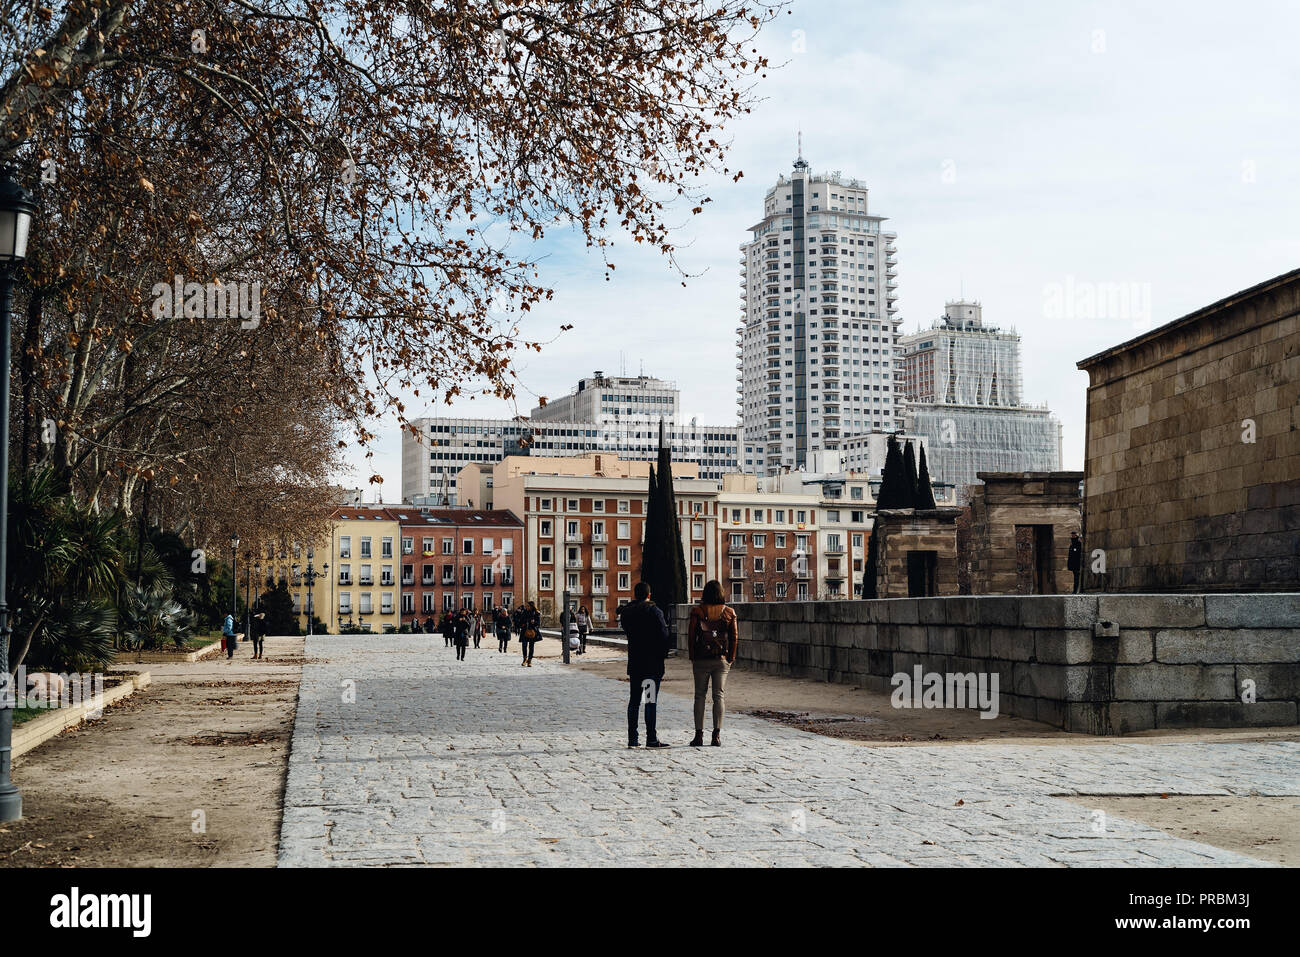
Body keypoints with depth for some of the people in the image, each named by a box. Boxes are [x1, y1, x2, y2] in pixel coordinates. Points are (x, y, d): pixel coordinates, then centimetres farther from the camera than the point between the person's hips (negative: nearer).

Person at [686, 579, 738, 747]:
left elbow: (691, 636, -3)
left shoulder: (697, 611, -4)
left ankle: (699, 734, 4)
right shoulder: (729, 612, 1)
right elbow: (734, 637, 2)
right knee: (718, 696, 4)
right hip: (722, 660, 1)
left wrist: (692, 658, 4)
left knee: (700, 695, 6)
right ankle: (717, 735, 1)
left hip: (701, 659, -1)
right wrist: (731, 658, 9)